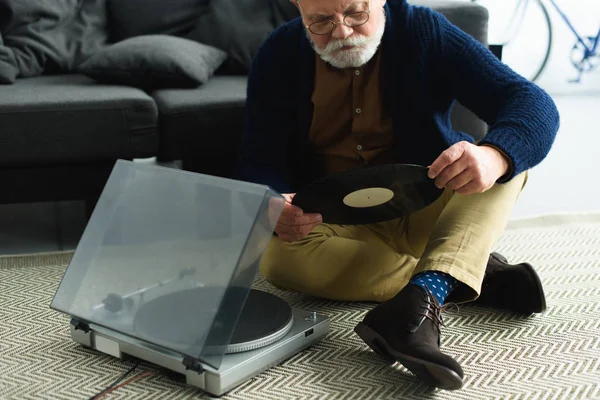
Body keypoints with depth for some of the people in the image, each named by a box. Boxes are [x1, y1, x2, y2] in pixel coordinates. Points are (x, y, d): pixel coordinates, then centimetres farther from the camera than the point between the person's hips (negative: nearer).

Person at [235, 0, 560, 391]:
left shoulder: (425, 32, -11)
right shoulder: (279, 57, -7)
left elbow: (536, 105, -20)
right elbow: (259, 164, -9)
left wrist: (494, 157, -44)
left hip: (426, 211, 0)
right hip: (338, 224, 1)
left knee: (509, 152, -25)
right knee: (281, 259, -31)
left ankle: (417, 304, -46)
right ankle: (477, 275, -22)